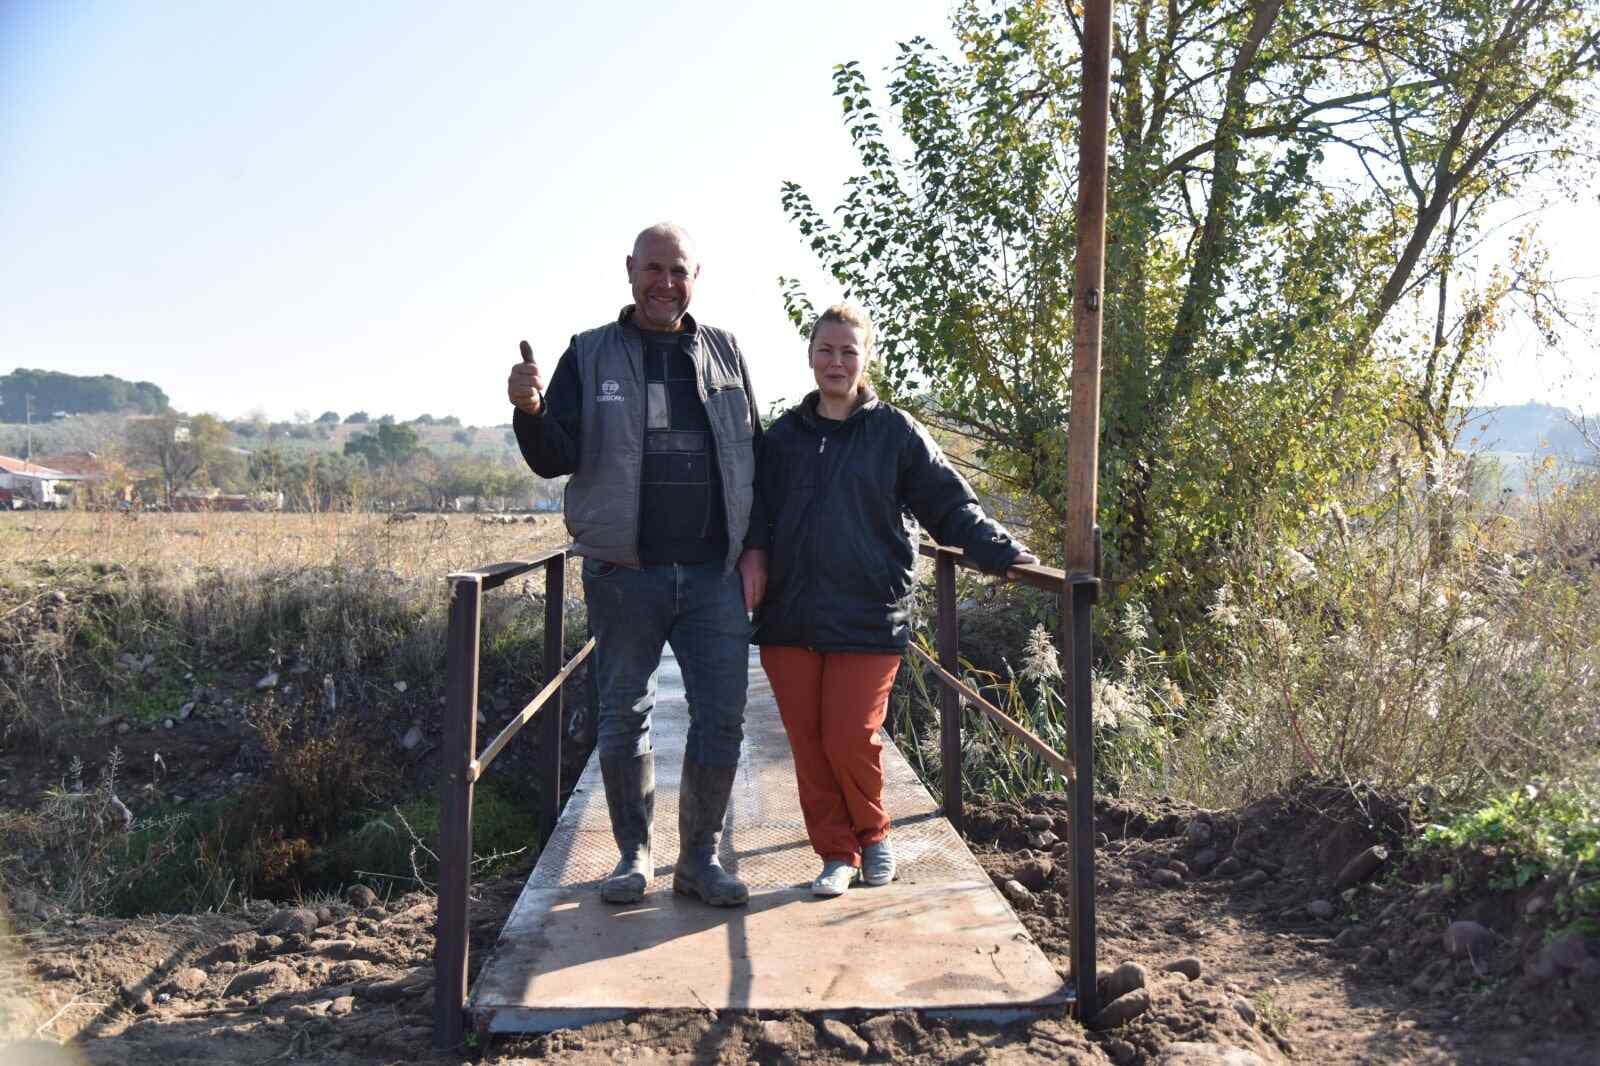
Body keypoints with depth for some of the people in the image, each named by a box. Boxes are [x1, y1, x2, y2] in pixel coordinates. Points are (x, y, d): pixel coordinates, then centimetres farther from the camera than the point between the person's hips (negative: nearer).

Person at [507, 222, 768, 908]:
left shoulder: (724, 352, 11)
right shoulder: (589, 355, 5)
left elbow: (756, 454, 13)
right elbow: (557, 460, -2)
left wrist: (756, 548, 5)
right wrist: (530, 412, -23)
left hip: (715, 574, 1)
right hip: (623, 574, -1)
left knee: (722, 718, 2)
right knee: (624, 718, 8)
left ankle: (699, 857, 19)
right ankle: (635, 853, 26)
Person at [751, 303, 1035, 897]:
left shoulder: (895, 432, 3)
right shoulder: (782, 437, 12)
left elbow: (949, 504, 1)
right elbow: (756, 517, 17)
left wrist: (1002, 553, -11)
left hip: (867, 619, -3)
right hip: (789, 620, 3)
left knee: (851, 739, -6)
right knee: (808, 743, 4)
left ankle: (873, 835, 23)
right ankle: (837, 854, 21)